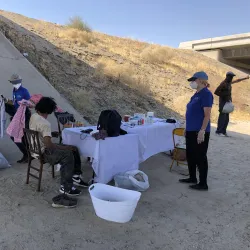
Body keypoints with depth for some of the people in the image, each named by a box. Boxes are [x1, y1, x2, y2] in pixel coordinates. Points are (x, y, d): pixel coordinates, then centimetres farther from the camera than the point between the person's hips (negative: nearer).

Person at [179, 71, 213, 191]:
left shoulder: (206, 94, -14)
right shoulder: (196, 94, 14)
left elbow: (207, 115, -19)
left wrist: (202, 131, -23)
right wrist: (187, 128, 19)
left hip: (199, 131, -9)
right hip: (191, 131, 9)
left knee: (200, 157, 0)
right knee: (190, 155, 17)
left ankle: (203, 183, 13)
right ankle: (192, 178, 32)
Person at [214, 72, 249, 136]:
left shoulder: (229, 83, 14)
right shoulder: (223, 83, -13)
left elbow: (237, 80, 33)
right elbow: (216, 92, -17)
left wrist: (245, 78, 43)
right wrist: (224, 96, -18)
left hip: (227, 102, 9)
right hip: (223, 102, -9)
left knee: (226, 118, 7)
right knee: (222, 116, -12)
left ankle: (223, 131, 11)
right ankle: (218, 131, -8)